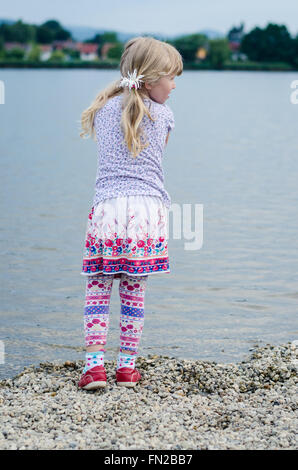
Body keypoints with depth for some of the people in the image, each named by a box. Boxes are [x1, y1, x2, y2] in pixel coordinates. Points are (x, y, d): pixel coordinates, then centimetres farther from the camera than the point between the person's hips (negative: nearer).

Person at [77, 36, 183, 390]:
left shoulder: (105, 108, 9)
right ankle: (127, 366, 12)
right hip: (148, 208, 0)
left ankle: (94, 363, -1)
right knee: (134, 292, 7)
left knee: (98, 288, 6)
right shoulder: (164, 115, 5)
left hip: (108, 205, 1)